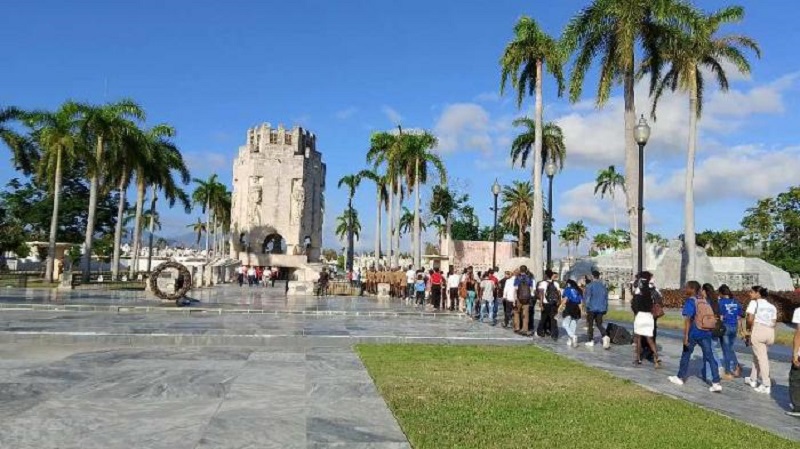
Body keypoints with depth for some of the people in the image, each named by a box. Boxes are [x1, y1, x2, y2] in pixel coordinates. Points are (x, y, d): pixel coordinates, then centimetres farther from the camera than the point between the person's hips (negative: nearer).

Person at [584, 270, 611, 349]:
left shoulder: (590, 285, -11)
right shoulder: (604, 285, 6)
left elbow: (587, 297, -13)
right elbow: (606, 297, 11)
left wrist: (586, 307, -7)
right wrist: (606, 309, 17)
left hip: (592, 308, -4)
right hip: (601, 308, 5)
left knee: (590, 324, 9)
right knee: (599, 324, 12)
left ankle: (591, 341, 12)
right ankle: (605, 336, -13)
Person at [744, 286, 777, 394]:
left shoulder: (754, 303, 1)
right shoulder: (772, 306, 21)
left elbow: (750, 319, -9)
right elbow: (773, 323, 11)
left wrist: (749, 328, 6)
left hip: (758, 330, -7)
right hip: (770, 332, 7)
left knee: (762, 358, -2)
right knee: (757, 355, 20)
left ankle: (766, 386, -1)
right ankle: (753, 379, 29)